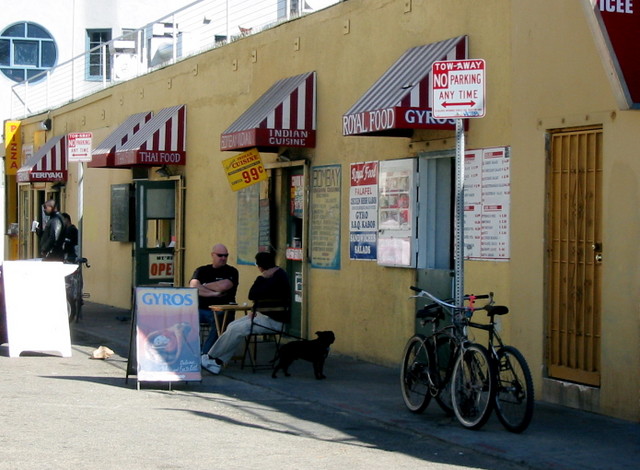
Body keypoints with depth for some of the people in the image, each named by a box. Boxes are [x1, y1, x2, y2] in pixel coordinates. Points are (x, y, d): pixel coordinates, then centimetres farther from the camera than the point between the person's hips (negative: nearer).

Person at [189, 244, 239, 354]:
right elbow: (193, 286, -3)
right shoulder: (201, 271, 16)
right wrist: (213, 293, -12)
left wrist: (203, 287, 2)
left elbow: (223, 286, -10)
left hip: (221, 311, -3)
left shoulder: (231, 272, 9)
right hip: (200, 309, 3)